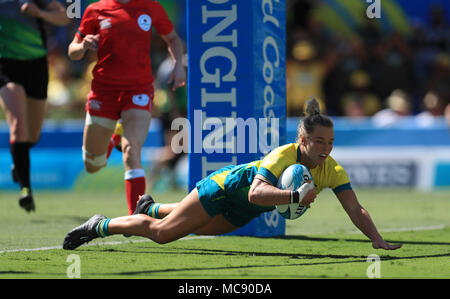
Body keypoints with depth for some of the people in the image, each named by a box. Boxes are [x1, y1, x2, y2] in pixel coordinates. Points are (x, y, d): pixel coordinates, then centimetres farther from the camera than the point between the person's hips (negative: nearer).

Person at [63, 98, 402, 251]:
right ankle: (100, 226, 15)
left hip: (243, 211, 6)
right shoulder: (283, 156, -38)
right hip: (227, 186, -6)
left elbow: (356, 210, -21)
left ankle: (150, 208, 55)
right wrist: (295, 195, -64)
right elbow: (256, 192, -52)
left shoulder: (332, 171, -22)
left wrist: (377, 239, -35)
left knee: (196, 228, 28)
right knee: (163, 232, -4)